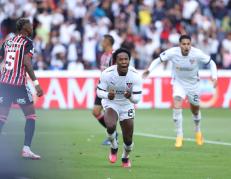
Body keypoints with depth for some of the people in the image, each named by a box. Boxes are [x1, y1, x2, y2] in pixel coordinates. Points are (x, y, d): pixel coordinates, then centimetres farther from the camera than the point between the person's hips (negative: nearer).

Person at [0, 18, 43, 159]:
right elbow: (26, 62, -16)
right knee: (31, 115, 5)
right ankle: (26, 149, -4)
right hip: (19, 84, -6)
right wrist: (36, 83, -18)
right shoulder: (27, 42, -4)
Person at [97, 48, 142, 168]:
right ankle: (114, 147, -1)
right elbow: (99, 91, -12)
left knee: (128, 140, 3)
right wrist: (108, 95, -34)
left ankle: (125, 158, 38)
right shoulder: (107, 74, -24)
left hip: (127, 105, 2)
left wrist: (130, 96, -42)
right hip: (110, 104, -2)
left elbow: (136, 99, -18)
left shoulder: (135, 76, -22)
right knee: (111, 126, -33)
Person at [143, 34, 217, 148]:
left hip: (193, 83, 1)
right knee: (177, 104, -25)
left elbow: (211, 63, -9)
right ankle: (179, 136, -17)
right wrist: (149, 69, -26)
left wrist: (214, 77, -21)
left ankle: (198, 131, 47)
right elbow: (158, 60, -11)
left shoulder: (197, 54, -24)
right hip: (178, 82, -1)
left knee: (195, 110, 15)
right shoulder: (173, 52, -24)